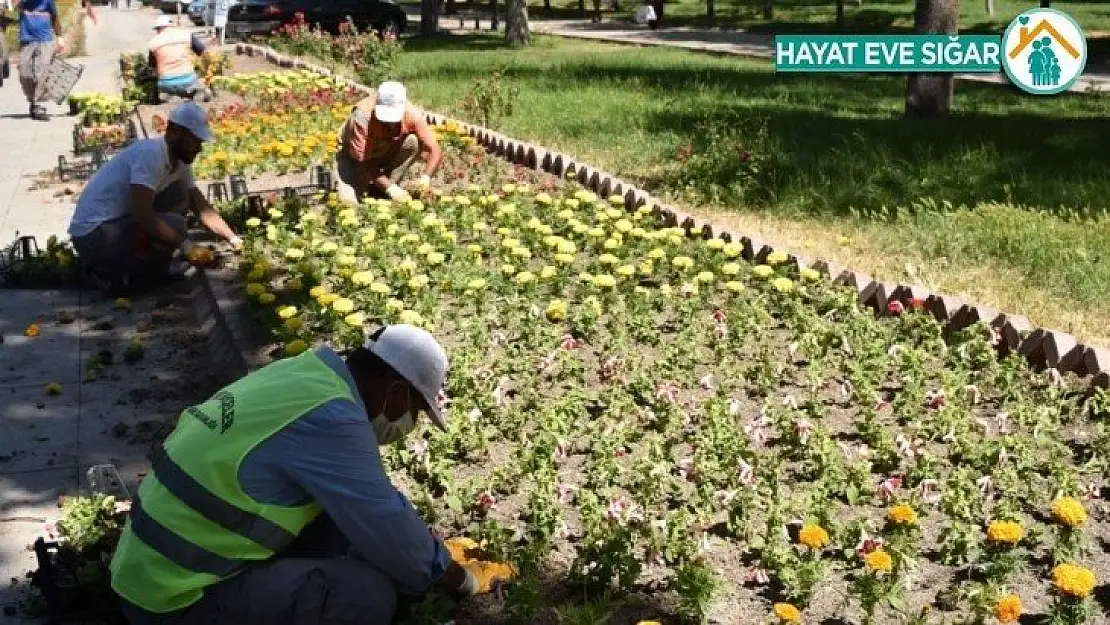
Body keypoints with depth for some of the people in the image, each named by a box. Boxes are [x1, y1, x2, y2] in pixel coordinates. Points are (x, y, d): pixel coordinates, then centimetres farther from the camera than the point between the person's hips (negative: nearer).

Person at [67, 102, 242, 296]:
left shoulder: (180, 164, 7)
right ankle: (112, 274, -6)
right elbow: (142, 215, -29)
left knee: (179, 198, 3)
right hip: (93, 237, -9)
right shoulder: (150, 153, -22)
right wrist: (186, 246, -25)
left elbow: (203, 209, 12)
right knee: (174, 225, -22)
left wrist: (234, 240, 2)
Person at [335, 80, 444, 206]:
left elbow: (435, 151, -26)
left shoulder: (411, 115, -27)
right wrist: (390, 187, -40)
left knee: (413, 142, -27)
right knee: (348, 200, -27)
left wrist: (425, 179, -44)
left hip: (387, 153, 4)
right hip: (352, 155, -4)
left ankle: (381, 192, -12)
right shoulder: (362, 116, -36)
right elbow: (362, 161, -33)